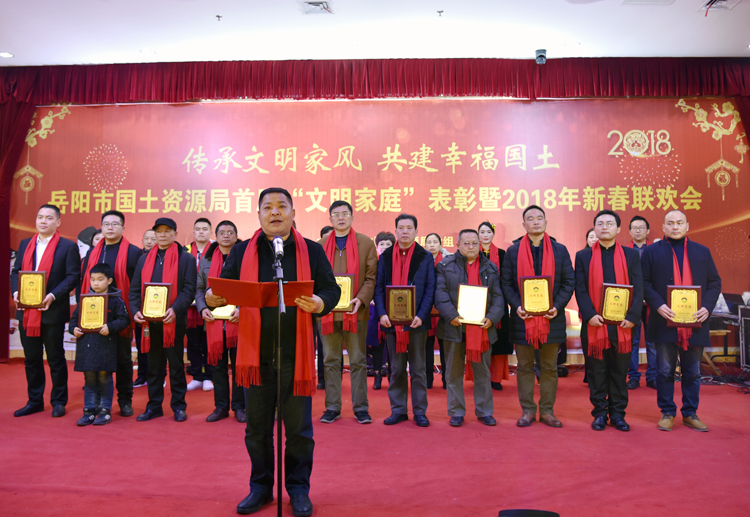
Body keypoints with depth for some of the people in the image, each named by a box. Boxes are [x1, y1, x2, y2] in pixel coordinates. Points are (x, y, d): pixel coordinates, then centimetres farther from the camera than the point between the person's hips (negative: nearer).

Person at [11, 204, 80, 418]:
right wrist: (16, 291, -5)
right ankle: (34, 401, 24)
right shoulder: (25, 244, 13)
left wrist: (53, 295, -20)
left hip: (53, 311, -5)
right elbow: (16, 271, 13)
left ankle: (58, 401, 16)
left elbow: (73, 276, -9)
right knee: (31, 358, 13)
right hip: (26, 312, 5)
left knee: (55, 358, 5)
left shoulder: (68, 246, -4)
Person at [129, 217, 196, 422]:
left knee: (176, 364, 5)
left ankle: (179, 406, 16)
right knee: (153, 365, 12)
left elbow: (188, 289, -6)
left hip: (174, 320, -4)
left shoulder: (185, 258, 1)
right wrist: (136, 310, -4)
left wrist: (175, 309, -20)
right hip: (149, 321, 4)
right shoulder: (144, 259, 14)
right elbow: (135, 289, 11)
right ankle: (154, 406, 22)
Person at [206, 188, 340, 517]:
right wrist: (212, 298, -16)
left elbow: (331, 290, 0)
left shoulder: (312, 251, 3)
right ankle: (261, 487, 33)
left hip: (296, 354, -1)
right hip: (256, 352, 2)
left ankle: (298, 489, 28)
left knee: (298, 428, 8)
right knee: (257, 428, 13)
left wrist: (319, 303, -21)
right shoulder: (242, 251, 8)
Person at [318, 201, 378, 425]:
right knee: (331, 361, 9)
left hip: (356, 311, -2)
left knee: (358, 361, 5)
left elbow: (371, 277, 0)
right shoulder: (321, 245, 10)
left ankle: (360, 407, 16)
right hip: (328, 311, 2)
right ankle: (332, 407, 19)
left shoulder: (366, 243, 4)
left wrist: (361, 299, -15)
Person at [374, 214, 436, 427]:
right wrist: (381, 313, -8)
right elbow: (379, 288, 5)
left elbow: (430, 289, -2)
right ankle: (398, 410, 21)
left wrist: (421, 315, -13)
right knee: (396, 369, 10)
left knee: (418, 368, 7)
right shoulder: (385, 257, 8)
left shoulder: (425, 257, 3)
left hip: (416, 321, -2)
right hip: (392, 321, 2)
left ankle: (420, 411, 17)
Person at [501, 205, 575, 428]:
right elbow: (506, 283, 3)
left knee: (549, 368, 9)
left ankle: (547, 411, 21)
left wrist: (557, 306, -10)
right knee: (525, 367, 7)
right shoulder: (513, 251, 5)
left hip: (551, 318, 1)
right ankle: (527, 411, 19)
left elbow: (569, 282, 5)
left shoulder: (560, 250, 7)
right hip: (523, 318, 0)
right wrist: (516, 306, -12)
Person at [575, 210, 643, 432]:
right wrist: (590, 315, -13)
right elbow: (580, 289, 0)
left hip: (622, 324, 1)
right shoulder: (583, 256, 6)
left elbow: (638, 289, 3)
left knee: (620, 371, 9)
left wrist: (632, 317, -9)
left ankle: (618, 413, 22)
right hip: (594, 324, -1)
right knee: (596, 371, 6)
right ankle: (600, 413, 18)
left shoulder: (631, 255, 8)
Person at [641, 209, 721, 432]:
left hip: (695, 323, 3)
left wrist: (707, 307, -6)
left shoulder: (702, 252, 12)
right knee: (665, 371, 5)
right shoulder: (651, 251, 4)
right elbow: (644, 283, -1)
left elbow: (714, 282, 10)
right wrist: (658, 305, -16)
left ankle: (690, 414, 24)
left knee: (693, 372, 11)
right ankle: (667, 413, 17)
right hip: (665, 322, -2)